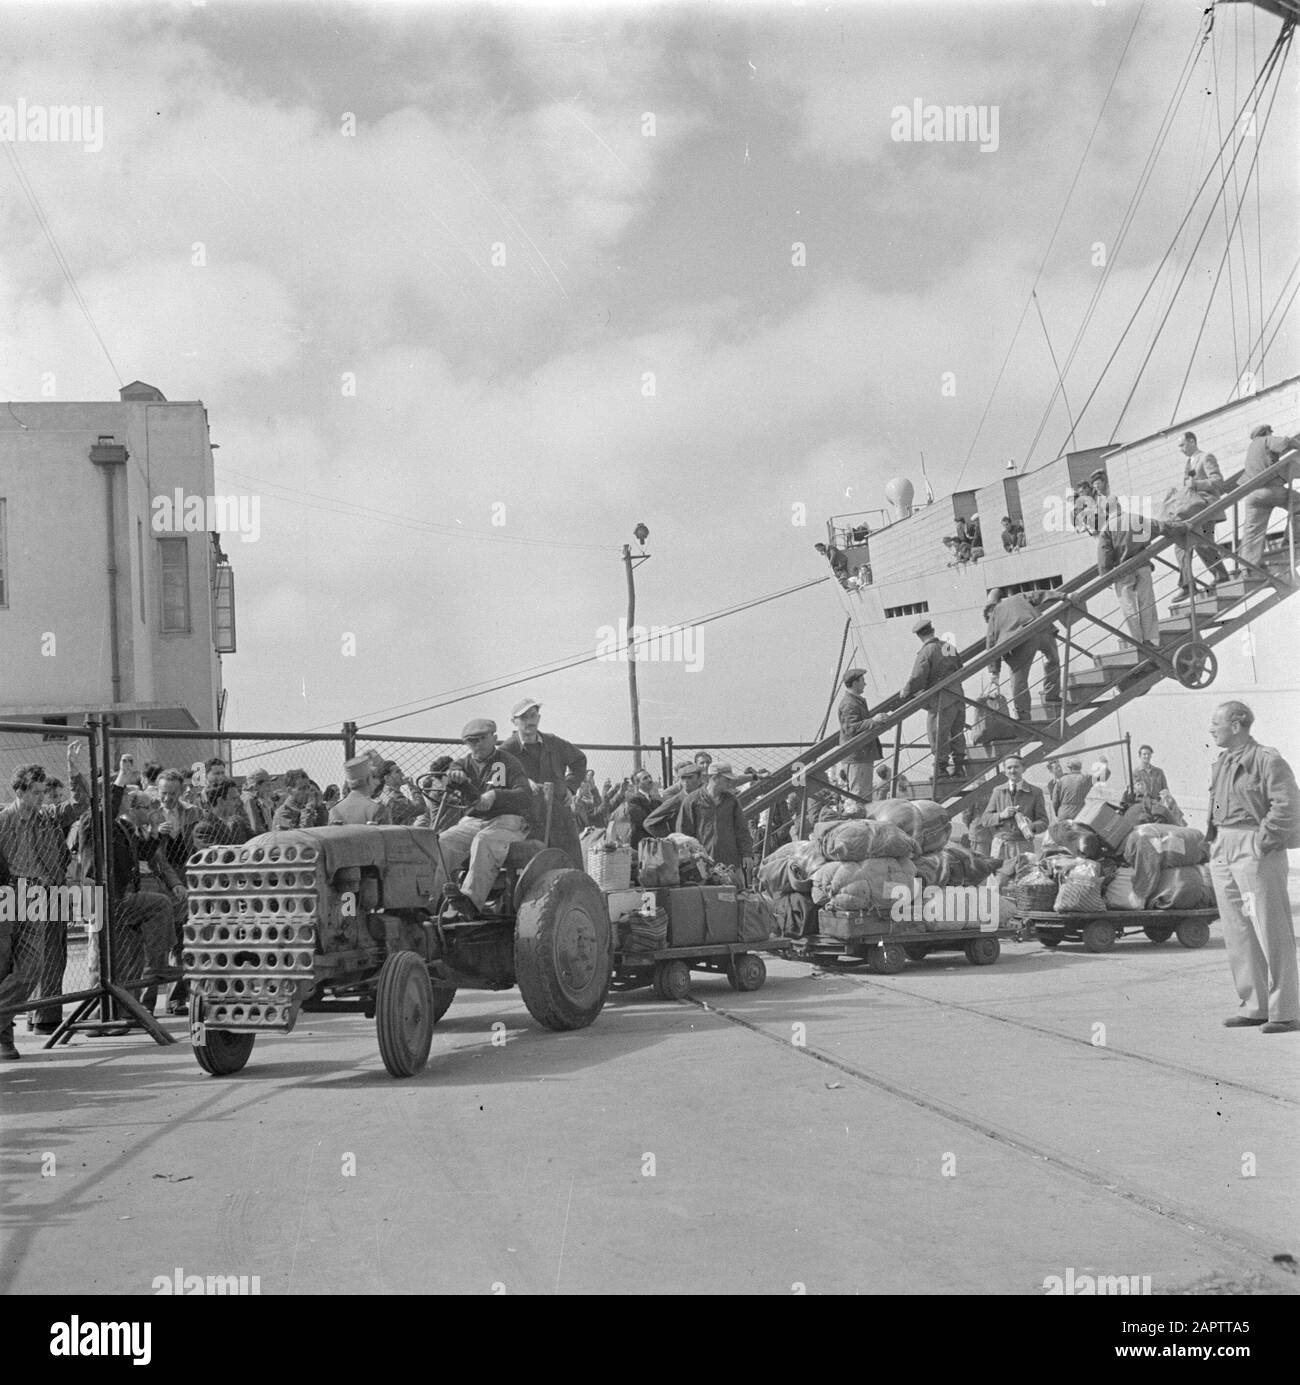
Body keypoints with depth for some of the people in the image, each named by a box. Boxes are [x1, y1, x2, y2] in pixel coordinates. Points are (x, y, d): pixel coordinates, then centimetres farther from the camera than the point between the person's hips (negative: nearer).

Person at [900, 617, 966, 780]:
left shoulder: (926, 652, -13)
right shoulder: (950, 647, 8)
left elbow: (917, 679, -17)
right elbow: (959, 670, 16)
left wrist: (904, 694, -2)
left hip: (940, 701, -7)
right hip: (958, 698, 7)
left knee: (938, 736, 2)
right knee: (957, 734, 17)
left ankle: (941, 770, 6)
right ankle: (959, 769, 24)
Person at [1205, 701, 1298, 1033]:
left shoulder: (1267, 760, -11)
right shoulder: (1222, 763, 16)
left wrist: (1264, 841, -17)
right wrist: (1213, 839, 12)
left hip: (1255, 852, -9)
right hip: (1222, 852, 9)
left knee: (1271, 932, -4)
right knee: (1237, 933, 11)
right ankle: (1255, 1007, 19)